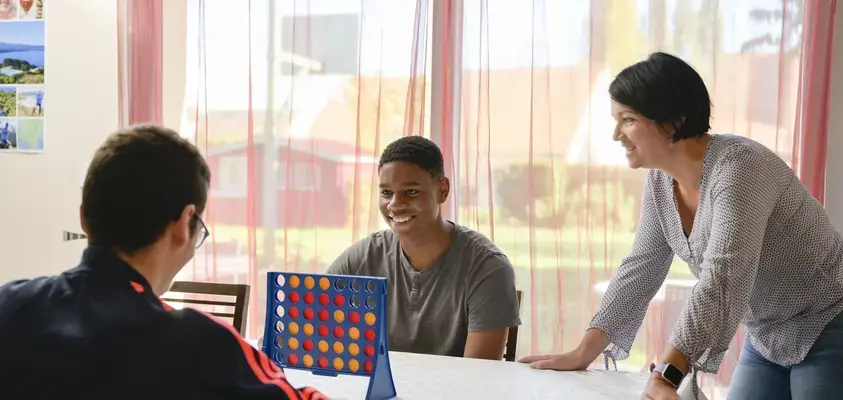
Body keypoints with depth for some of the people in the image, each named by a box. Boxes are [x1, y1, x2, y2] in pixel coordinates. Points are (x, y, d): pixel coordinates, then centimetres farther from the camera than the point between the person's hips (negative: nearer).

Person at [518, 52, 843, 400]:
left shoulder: (737, 167, -27)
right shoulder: (660, 179, -3)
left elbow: (722, 280, -37)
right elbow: (640, 267, 1)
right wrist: (583, 354, -3)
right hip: (767, 337, 7)